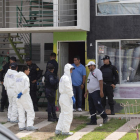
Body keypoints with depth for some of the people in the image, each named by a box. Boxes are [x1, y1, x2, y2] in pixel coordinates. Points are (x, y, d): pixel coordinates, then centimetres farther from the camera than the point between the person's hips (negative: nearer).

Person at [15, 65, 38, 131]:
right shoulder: (25, 77, -11)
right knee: (30, 111, -2)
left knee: (21, 112, 11)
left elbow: (16, 87, 12)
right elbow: (26, 87, -22)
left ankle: (21, 126, 10)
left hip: (18, 97, 8)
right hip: (25, 96, -8)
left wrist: (18, 93, 7)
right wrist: (21, 93, -14)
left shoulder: (18, 77, 12)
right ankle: (29, 125, -9)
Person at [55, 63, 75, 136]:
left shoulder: (63, 77, 16)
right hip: (66, 97, -10)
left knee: (63, 113, 15)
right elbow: (68, 89, -19)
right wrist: (72, 96, -13)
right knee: (68, 114, -2)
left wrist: (71, 96, 15)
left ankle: (58, 129, 16)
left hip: (62, 96, 10)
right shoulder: (66, 78, -16)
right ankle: (65, 130, 2)